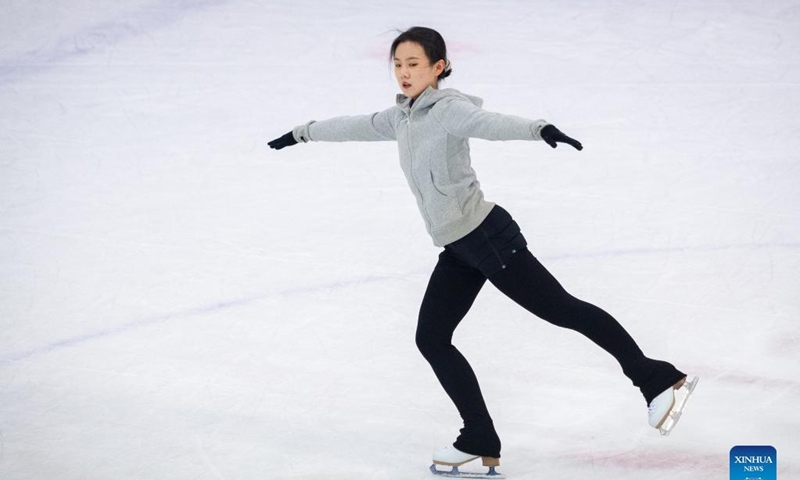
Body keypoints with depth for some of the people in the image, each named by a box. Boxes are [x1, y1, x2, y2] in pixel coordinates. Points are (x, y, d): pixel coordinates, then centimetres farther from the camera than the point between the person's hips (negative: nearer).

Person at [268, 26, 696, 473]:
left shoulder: (448, 109, -14)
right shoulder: (402, 118, 12)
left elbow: (493, 123, -33)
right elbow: (357, 126, 30)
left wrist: (538, 129, -53)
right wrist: (304, 133, 43)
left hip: (487, 236, -9)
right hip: (458, 250, 9)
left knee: (562, 309, -5)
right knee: (431, 339, 5)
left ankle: (657, 380, 4)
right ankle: (481, 441, 11)